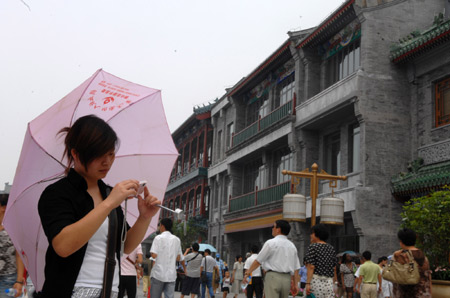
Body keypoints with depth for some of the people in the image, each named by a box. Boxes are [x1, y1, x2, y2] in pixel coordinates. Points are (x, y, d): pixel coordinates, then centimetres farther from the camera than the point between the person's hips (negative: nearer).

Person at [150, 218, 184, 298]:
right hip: (171, 275, 4)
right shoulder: (177, 239, 11)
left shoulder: (158, 238, -5)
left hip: (158, 273, -4)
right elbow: (179, 258, 13)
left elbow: (154, 255, -13)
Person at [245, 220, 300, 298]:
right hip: (287, 279, 6)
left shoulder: (271, 243, -4)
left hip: (273, 277, -6)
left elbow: (258, 261, -2)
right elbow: (296, 268, 12)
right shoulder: (292, 246, 14)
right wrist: (295, 284, 15)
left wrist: (248, 272, 10)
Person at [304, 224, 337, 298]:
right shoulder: (331, 248, 13)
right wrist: (335, 281, 21)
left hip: (315, 280, -5)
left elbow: (311, 267, -12)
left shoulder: (312, 247, -4)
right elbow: (334, 268, 14)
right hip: (329, 282, 5)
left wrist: (308, 283, -15)